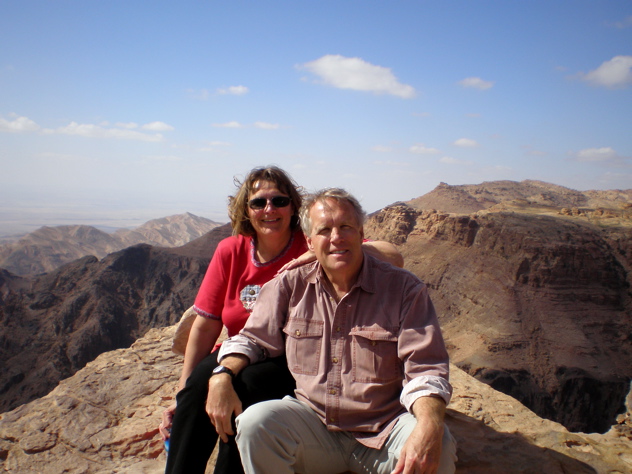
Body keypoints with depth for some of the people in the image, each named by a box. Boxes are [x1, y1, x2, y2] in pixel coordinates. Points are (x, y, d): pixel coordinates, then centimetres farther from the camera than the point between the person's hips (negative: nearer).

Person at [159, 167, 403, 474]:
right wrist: (182, 396, -1)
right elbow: (206, 325, 1)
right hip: (241, 354, 3)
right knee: (201, 381, -27)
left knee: (246, 384, -31)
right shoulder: (230, 252, 0)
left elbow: (394, 258, -21)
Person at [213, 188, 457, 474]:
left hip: (383, 431, -2)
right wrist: (223, 375, -11)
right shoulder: (290, 286, 3)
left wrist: (429, 426, -31)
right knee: (256, 422, -26)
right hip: (312, 424, 2)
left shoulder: (405, 289, -5)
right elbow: (252, 339, 12)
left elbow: (425, 370, -10)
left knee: (439, 448, -31)